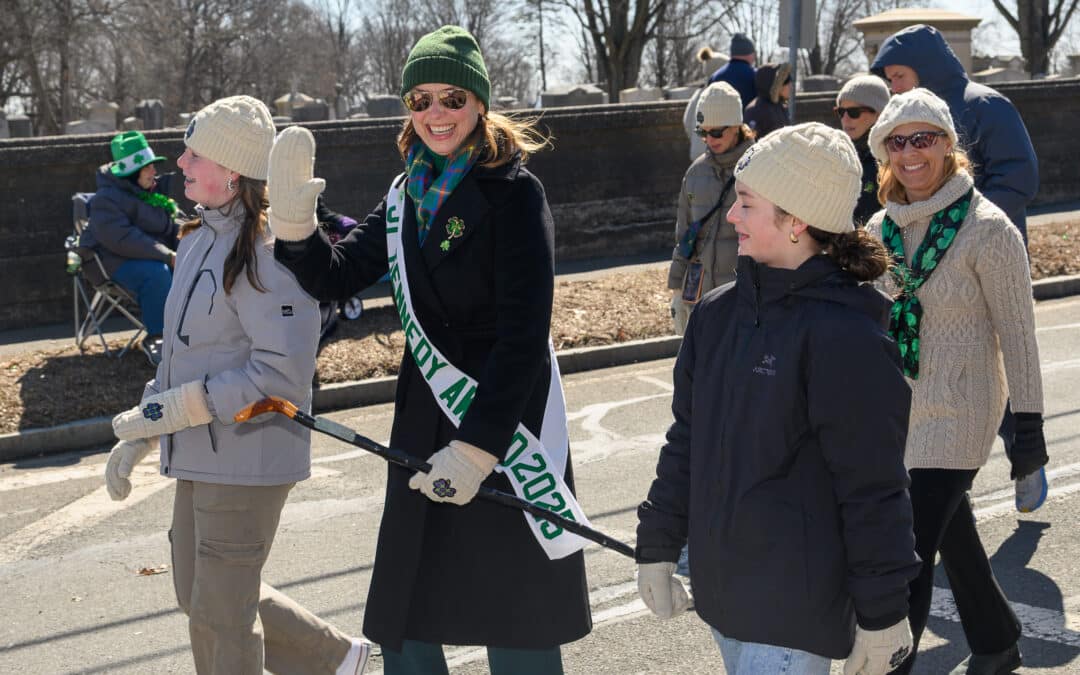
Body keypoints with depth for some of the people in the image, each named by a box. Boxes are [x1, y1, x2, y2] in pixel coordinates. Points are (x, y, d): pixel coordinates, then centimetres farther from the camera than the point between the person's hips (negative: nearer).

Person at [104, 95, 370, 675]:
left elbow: (281, 373, -24)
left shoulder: (266, 253, -20)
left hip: (248, 456, -10)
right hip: (199, 454, 10)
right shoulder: (199, 240, 10)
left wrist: (175, 410, -23)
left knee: (219, 613, 2)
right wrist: (136, 437, 15)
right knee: (197, 592, 20)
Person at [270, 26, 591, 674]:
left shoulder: (514, 191, -11)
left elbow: (524, 333, -17)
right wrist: (294, 224, -8)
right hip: (427, 420, 6)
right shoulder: (408, 196, 9)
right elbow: (336, 276, 11)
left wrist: (478, 445, -22)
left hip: (509, 424, -6)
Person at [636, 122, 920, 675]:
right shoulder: (716, 313, 3)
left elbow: (872, 489, -14)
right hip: (721, 587, 7)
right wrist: (657, 546, 13)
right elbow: (686, 440, 12)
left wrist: (882, 613, -10)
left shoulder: (844, 336, -17)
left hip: (796, 605, -7)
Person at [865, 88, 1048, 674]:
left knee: (909, 551, -9)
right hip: (894, 408, 6)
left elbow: (1016, 331, -11)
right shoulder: (882, 229, 4)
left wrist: (1030, 422, -11)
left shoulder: (986, 229, -14)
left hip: (957, 411, -6)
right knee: (952, 537, 20)